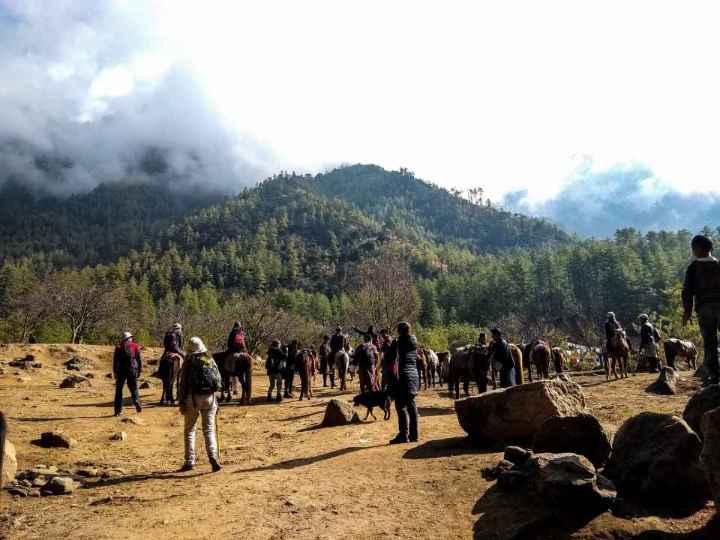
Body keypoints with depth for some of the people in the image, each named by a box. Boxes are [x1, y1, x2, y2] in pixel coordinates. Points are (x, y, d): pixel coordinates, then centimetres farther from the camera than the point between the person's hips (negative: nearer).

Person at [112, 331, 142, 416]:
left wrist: (115, 372, 2)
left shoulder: (119, 347, 4)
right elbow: (139, 359, 2)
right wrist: (140, 370, 7)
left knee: (119, 390, 7)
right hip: (132, 370, 0)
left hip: (121, 371, 0)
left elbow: (115, 360, 0)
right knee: (133, 389, 12)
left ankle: (118, 410, 4)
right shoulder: (135, 346, 4)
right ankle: (137, 402, -8)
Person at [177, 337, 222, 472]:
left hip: (193, 397, -3)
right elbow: (219, 381, 9)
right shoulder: (211, 360, 8)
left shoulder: (189, 361, -3)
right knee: (209, 430, 7)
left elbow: (183, 382, -6)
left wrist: (181, 402, -1)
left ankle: (190, 461, 11)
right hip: (210, 397, 3)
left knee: (190, 430, 11)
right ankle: (213, 457, -12)